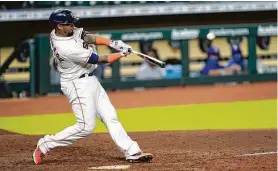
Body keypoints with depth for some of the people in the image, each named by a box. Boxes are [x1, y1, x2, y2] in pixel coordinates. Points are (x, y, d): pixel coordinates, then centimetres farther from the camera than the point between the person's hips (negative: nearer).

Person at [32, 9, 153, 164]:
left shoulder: (66, 31, -3)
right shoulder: (65, 47, -28)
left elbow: (90, 38, -2)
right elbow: (99, 60, -20)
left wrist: (113, 43, -18)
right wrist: (122, 54, -9)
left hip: (90, 80, 10)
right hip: (78, 85, -10)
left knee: (110, 117, 6)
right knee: (86, 126, -8)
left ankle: (132, 152, 6)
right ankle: (45, 145, 3)